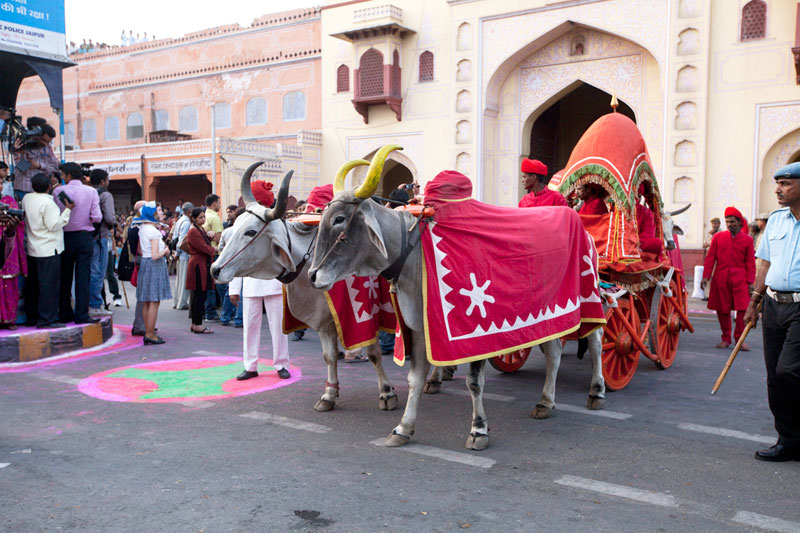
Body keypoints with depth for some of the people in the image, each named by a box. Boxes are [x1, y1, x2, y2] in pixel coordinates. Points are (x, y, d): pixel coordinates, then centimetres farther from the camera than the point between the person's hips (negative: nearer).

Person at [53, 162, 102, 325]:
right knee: (83, 276, 1)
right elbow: (97, 217, -10)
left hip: (65, 237, 1)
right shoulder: (91, 191, -5)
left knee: (65, 276, 11)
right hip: (84, 237, -1)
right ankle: (81, 315, 0)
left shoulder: (58, 191, -5)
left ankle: (65, 314, 18)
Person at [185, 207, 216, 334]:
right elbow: (204, 248, -17)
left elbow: (207, 245, 19)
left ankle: (195, 323, 19)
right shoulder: (193, 232, -13)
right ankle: (198, 325, -4)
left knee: (198, 296, 12)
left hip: (204, 266, 10)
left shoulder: (202, 230, 18)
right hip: (198, 266, -10)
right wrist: (213, 250, 0)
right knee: (200, 296, -8)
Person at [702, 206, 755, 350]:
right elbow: (710, 258, 7)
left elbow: (750, 263, 5)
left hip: (739, 279, -1)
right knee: (722, 310, 5)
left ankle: (739, 338, 7)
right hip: (720, 279, 1)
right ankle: (726, 339, 19)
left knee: (743, 308, -7)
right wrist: (706, 276, -1)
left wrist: (750, 282, 0)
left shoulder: (747, 239, 5)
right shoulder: (718, 237, 6)